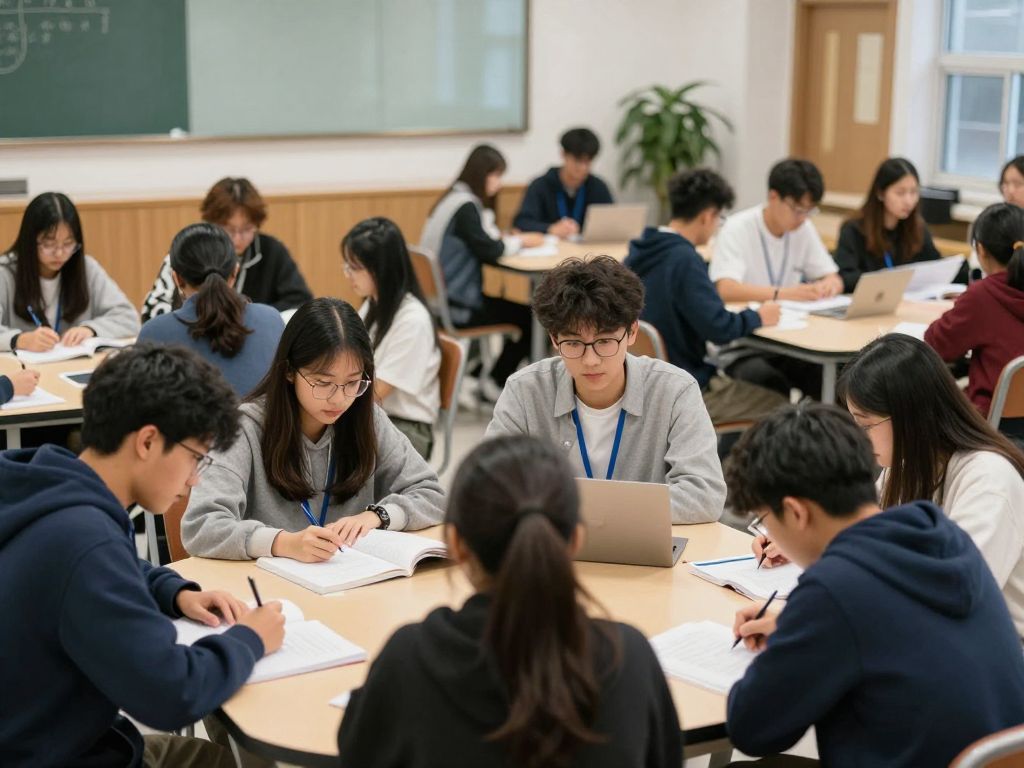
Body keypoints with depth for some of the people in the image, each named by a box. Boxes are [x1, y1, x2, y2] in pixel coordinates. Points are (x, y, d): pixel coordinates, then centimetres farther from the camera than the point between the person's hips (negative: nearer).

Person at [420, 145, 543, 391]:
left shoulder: (455, 199, 11)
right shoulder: (466, 206, -18)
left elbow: (483, 240, 16)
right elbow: (490, 251, -18)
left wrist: (512, 240, 1)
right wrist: (521, 241, -1)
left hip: (441, 299, 9)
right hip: (455, 307, -9)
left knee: (517, 308, 16)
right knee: (528, 317, -1)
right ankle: (495, 383, 10)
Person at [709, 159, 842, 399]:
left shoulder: (804, 229, 8)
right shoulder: (738, 228, -12)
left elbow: (834, 279, 12)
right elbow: (725, 289, -24)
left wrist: (829, 285, -13)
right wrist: (783, 293, -36)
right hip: (740, 349, -5)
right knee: (767, 380, -35)